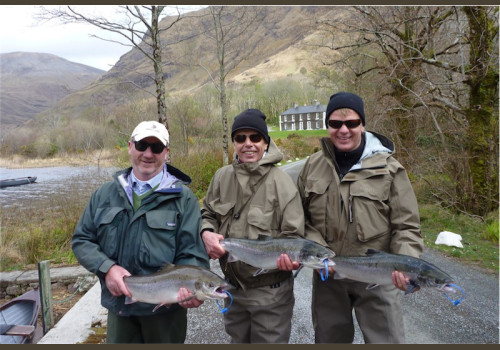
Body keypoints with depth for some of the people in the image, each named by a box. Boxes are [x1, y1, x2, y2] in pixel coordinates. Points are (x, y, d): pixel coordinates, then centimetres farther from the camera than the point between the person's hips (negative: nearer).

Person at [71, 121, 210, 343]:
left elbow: (191, 254, -10)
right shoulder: (105, 194, 4)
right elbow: (81, 240, 6)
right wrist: (106, 268, -12)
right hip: (118, 306, 3)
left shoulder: (182, 198, -7)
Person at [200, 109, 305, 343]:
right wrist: (207, 232, -13)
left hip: (270, 291, -4)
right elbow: (207, 214, 8)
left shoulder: (280, 181, -17)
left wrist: (291, 257, -35)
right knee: (237, 340, 27)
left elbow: (293, 234, -15)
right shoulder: (222, 176, -4)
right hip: (233, 287, 5)